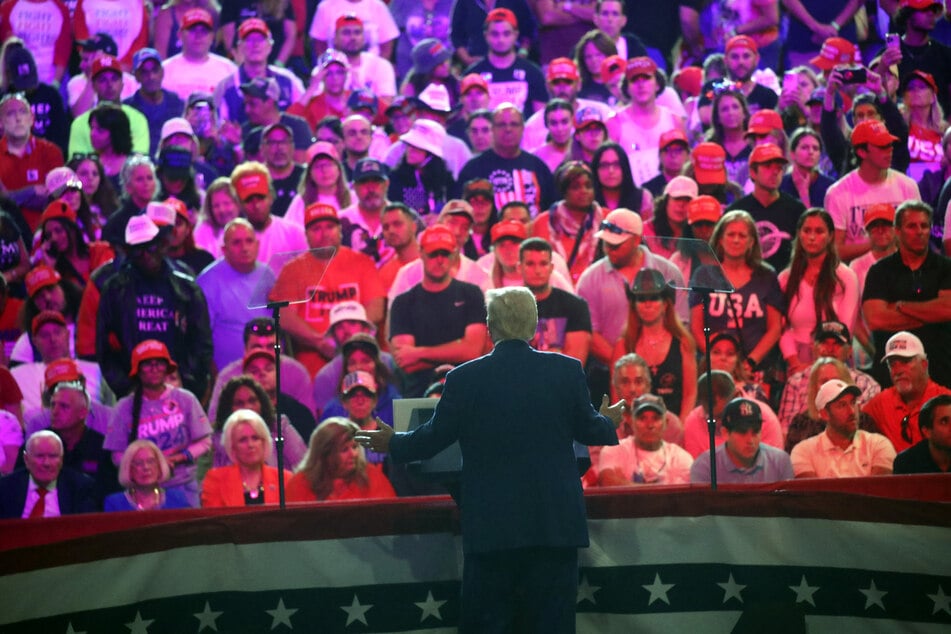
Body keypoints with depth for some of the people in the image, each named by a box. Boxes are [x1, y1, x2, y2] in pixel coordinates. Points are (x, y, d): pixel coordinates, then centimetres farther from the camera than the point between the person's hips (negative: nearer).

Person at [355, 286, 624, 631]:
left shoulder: (464, 379, -7)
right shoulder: (568, 371, -3)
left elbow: (433, 437, 1)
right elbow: (588, 430, 8)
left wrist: (392, 444, 22)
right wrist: (608, 422, 33)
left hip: (491, 525, -1)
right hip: (555, 522, 1)